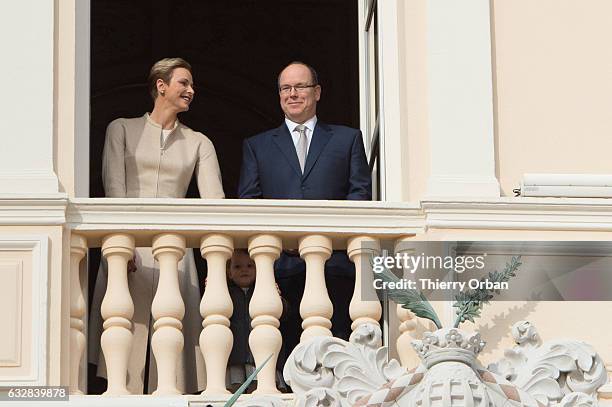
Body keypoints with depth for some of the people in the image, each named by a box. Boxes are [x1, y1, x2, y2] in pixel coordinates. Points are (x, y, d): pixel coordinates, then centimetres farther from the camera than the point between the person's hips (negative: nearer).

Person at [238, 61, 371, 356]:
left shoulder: (347, 139, 19)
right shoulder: (257, 146, 21)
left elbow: (361, 192, 10)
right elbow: (247, 201, 12)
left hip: (334, 265, 0)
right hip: (281, 263, 1)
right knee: (289, 351, -6)